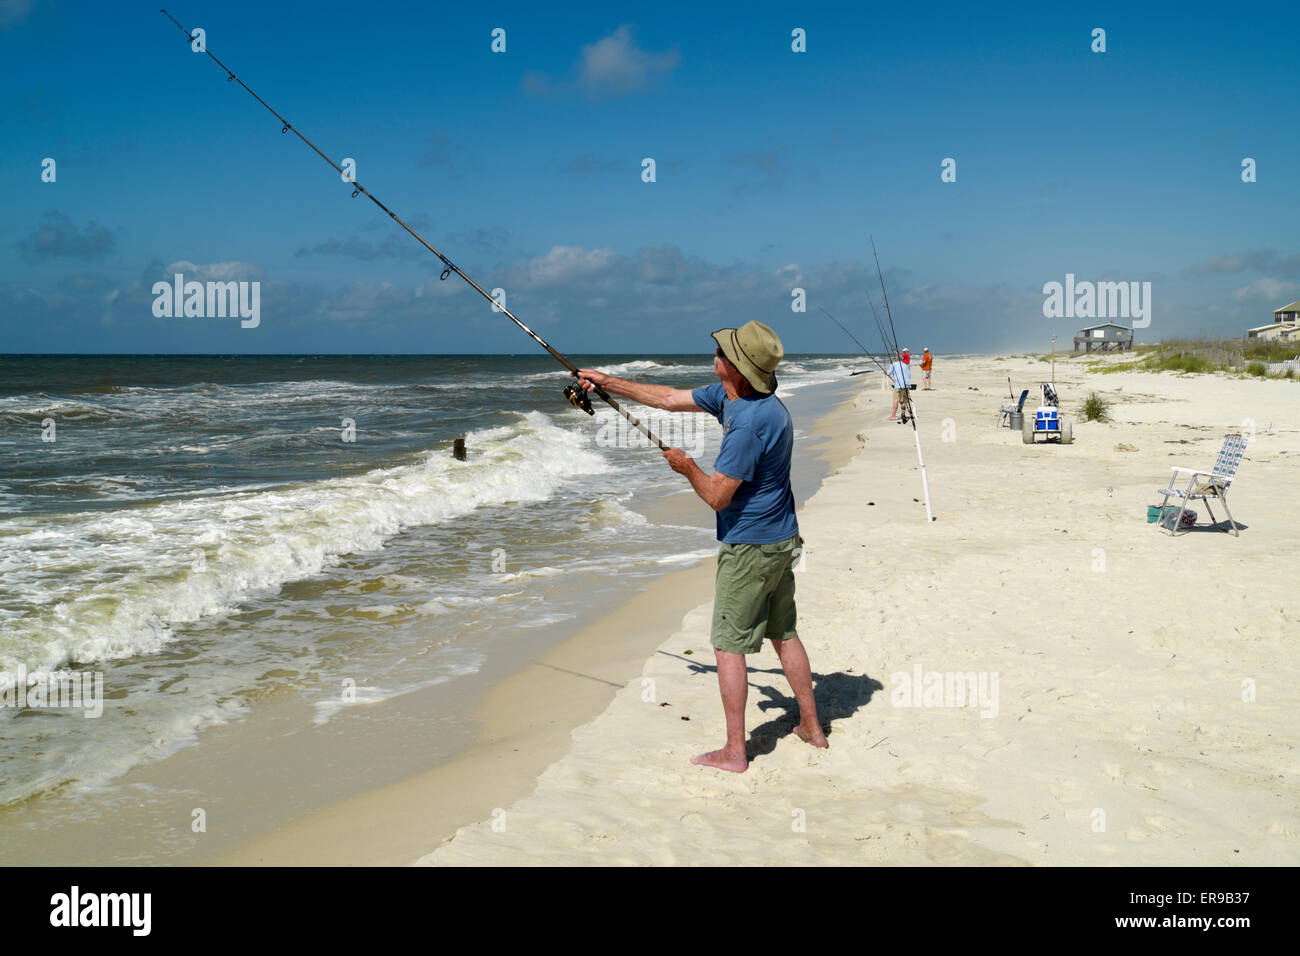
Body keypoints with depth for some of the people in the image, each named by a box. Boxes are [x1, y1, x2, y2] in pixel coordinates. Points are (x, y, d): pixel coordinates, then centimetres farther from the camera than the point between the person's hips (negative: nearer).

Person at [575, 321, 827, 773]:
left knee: (729, 645, -1)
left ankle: (734, 752, 6)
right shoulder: (728, 395, 4)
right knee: (783, 633, 19)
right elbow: (671, 398, 15)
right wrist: (609, 382, 18)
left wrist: (687, 468, -3)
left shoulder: (750, 421, -27)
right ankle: (811, 727, 30)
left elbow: (717, 496, -22)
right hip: (781, 541, 10)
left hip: (749, 548, -10)